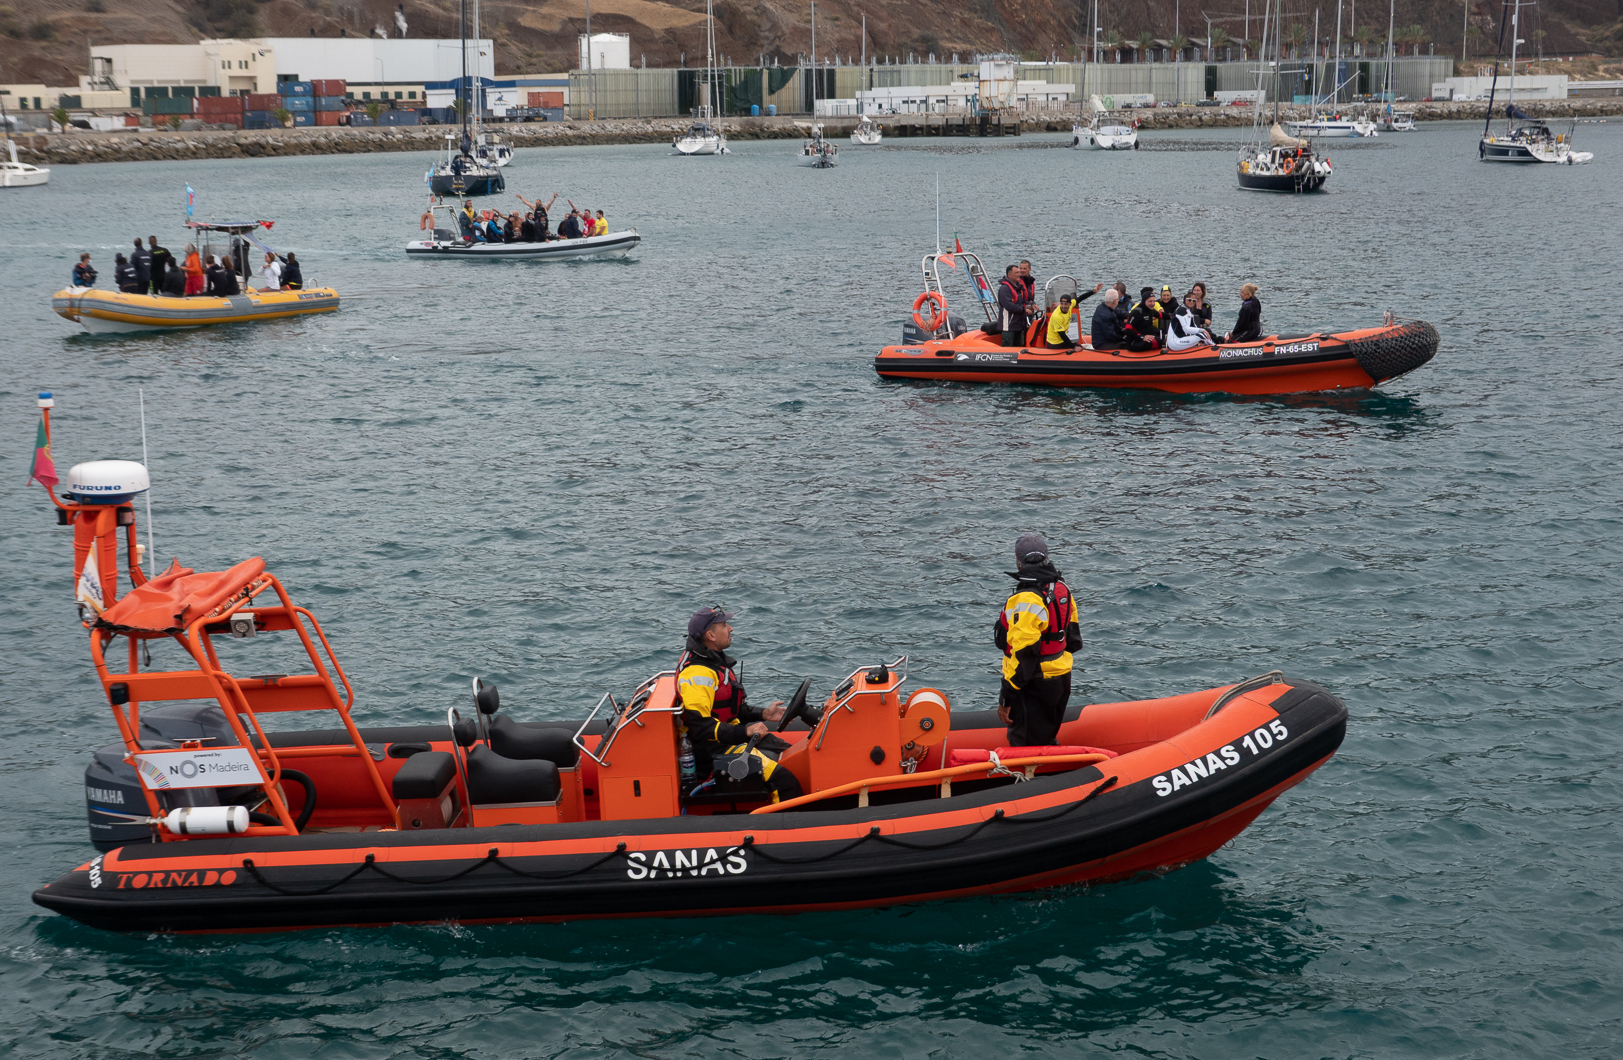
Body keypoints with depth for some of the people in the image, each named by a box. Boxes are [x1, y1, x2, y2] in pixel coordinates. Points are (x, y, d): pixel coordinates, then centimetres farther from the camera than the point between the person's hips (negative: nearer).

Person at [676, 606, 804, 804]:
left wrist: (763, 715, 9)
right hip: (714, 749, -11)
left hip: (733, 735, 11)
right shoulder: (697, 673, -21)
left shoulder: (715, 660, 13)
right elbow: (699, 727, -26)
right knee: (784, 780, -22)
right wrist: (744, 731, -24)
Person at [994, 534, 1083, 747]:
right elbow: (1073, 640, 14)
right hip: (1061, 679, 9)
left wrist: (1006, 699, -19)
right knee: (1047, 742, 22)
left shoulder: (1026, 601, -23)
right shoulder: (1061, 588, 5)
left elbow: (1023, 655, -24)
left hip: (1035, 686, -9)